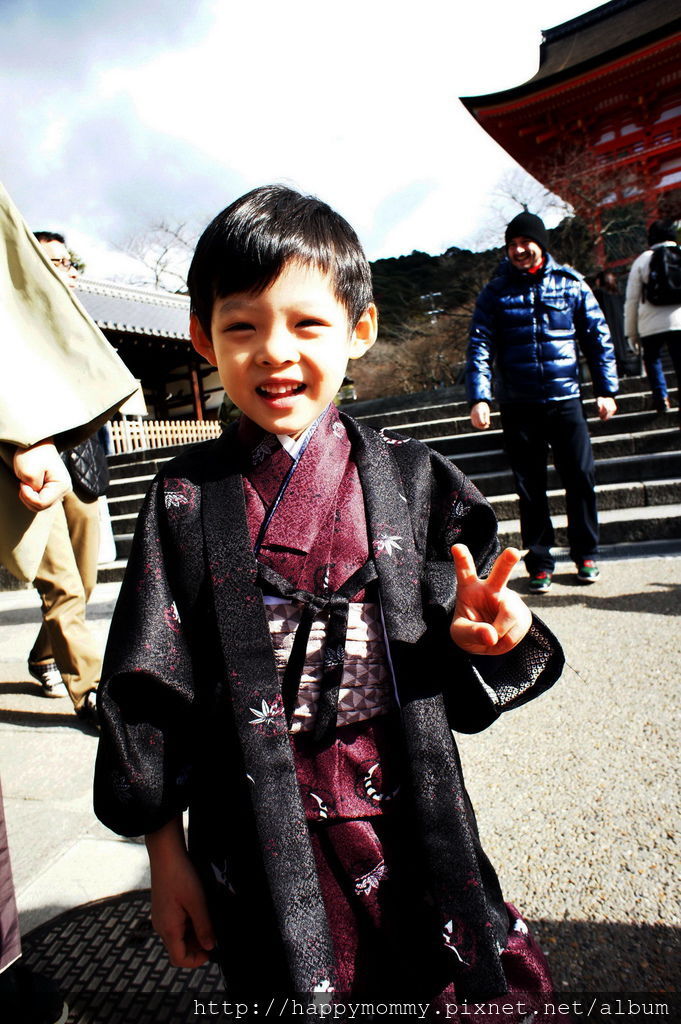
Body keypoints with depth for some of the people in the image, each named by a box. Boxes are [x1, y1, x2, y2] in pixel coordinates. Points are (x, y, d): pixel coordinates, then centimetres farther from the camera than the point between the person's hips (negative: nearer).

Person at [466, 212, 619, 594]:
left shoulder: (571, 284, 6)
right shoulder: (496, 292, 4)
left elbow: (598, 337, 9)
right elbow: (480, 346, -3)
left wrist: (606, 389, 4)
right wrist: (479, 398, -15)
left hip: (565, 398, 0)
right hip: (518, 405, 0)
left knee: (581, 476, 0)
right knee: (530, 486, 5)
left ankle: (586, 552, 19)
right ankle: (540, 562, 16)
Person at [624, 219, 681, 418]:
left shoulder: (642, 260, 7)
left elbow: (631, 299, 7)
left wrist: (631, 331, 13)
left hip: (651, 325, 0)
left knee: (652, 359, 19)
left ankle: (661, 396, 5)